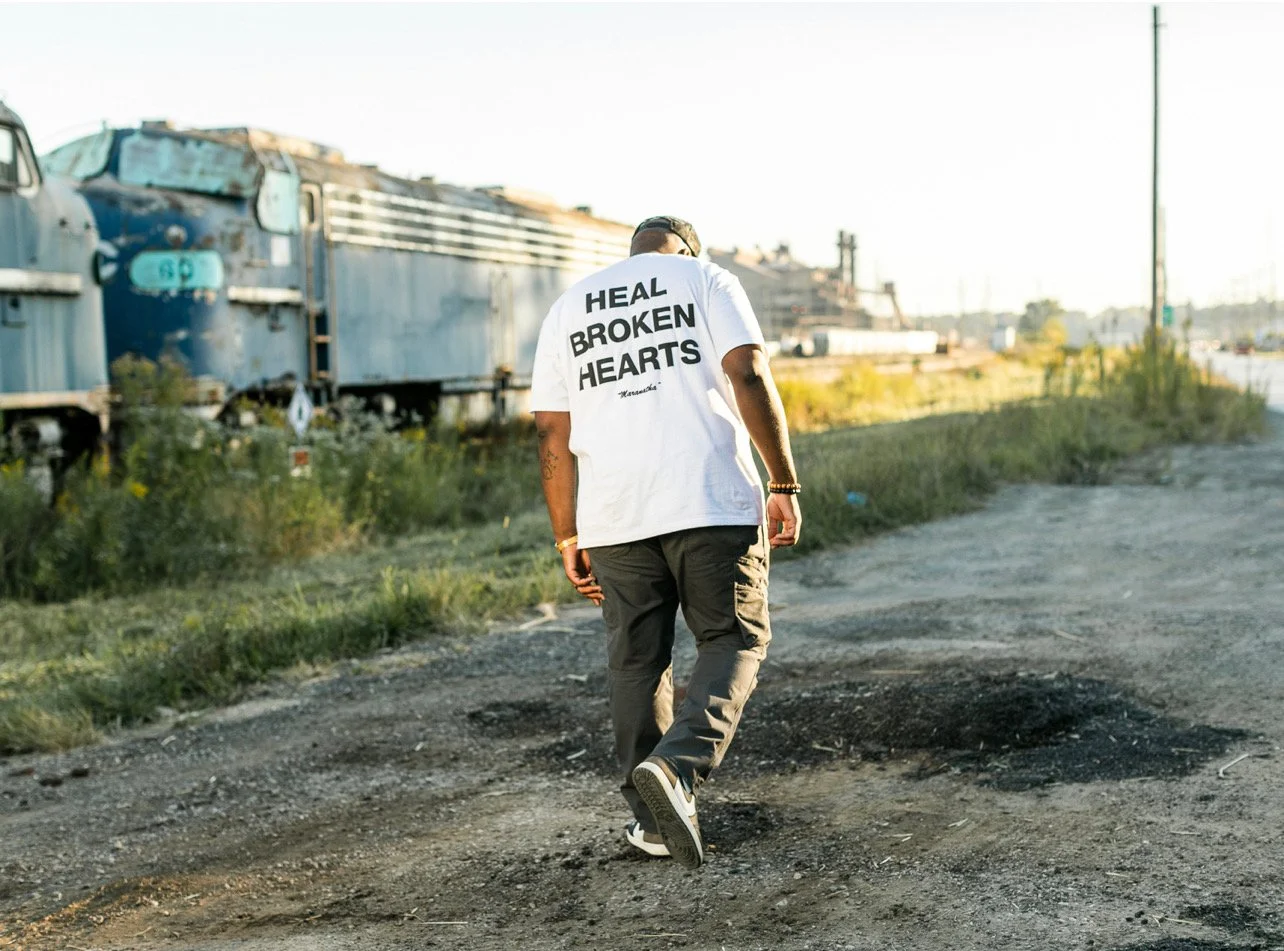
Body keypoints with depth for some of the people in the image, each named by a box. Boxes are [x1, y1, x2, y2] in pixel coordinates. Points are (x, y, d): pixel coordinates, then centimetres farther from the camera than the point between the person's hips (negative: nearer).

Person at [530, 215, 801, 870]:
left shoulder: (567, 308, 17)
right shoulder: (706, 280, 9)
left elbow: (552, 436, 11)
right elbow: (749, 377, -7)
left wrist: (568, 539, 15)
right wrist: (784, 484, -4)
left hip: (614, 519, 3)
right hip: (713, 503, -3)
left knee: (636, 662, 13)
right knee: (735, 641, 8)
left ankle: (653, 820, 17)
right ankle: (678, 766, -15)